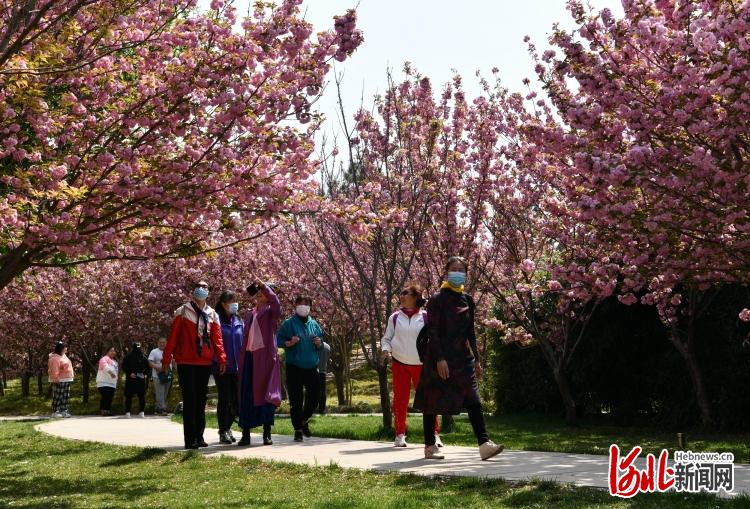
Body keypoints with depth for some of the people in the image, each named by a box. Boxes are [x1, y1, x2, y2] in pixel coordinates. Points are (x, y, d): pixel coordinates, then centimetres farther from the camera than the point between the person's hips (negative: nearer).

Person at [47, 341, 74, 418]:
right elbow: (54, 371, -20)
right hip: (60, 381, -10)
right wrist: (56, 380, -23)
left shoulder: (63, 356, 17)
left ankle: (64, 411, 17)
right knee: (57, 397, -8)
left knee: (65, 397, 12)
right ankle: (55, 412, -5)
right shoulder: (55, 358, -15)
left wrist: (70, 378, 22)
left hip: (66, 380, 10)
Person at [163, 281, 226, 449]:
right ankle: (190, 439, -4)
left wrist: (222, 358, -7)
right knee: (190, 401, -5)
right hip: (186, 363, -4)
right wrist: (166, 358, -4)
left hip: (205, 363, 4)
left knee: (201, 401, 9)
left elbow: (217, 338, 4)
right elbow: (173, 336, -1)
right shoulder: (182, 312, 1)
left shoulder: (212, 315, 10)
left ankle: (199, 437, 15)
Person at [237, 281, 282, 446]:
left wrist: (264, 286, -18)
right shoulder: (249, 313, 20)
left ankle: (267, 433, -1)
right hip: (249, 356, 5)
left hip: (265, 357, -5)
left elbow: (277, 305, -22)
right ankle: (245, 434, 8)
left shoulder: (270, 311, 3)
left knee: (265, 393, -5)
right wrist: (242, 357, 12)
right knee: (247, 395, 4)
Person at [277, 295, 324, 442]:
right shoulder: (289, 323, -2)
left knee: (314, 396, 6)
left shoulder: (314, 324, 10)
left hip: (311, 366, 4)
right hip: (294, 367, -4)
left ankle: (304, 420, 32)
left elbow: (321, 344, 18)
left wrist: (319, 344, -4)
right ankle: (298, 430, 7)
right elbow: (279, 341, -2)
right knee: (296, 399, -2)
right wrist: (290, 343, -19)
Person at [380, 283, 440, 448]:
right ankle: (400, 434, 13)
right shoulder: (394, 318, 5)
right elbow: (386, 338, 10)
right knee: (400, 398, 4)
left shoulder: (425, 317, 0)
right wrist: (385, 350, -10)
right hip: (399, 364, 2)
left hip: (421, 365, -2)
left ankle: (434, 434, 4)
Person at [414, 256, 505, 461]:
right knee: (433, 403, 3)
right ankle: (430, 446, 13)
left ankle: (484, 444, -13)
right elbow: (432, 331, -12)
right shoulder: (438, 299, -7)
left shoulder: (467, 300, 12)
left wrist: (476, 359, 14)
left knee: (473, 401, -6)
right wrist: (439, 359, -20)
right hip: (439, 357, -5)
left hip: (462, 357, 6)